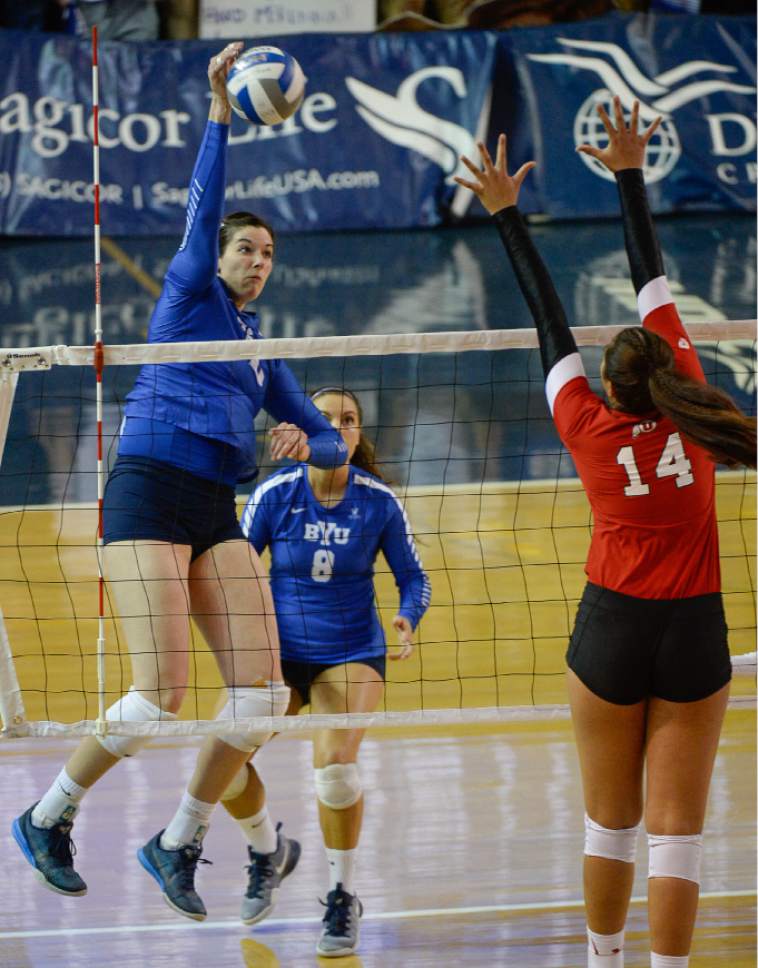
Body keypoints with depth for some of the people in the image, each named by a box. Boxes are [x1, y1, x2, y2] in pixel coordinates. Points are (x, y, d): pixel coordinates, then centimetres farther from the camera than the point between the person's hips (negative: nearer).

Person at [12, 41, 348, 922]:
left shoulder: (261, 351, 24)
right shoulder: (190, 293, 8)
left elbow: (330, 442, 24)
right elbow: (203, 207, -7)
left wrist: (305, 443, 2)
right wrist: (220, 113, -13)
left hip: (216, 512, 7)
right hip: (149, 491, -7)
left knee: (261, 689, -8)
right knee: (160, 696, -16)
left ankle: (177, 843, 7)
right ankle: (47, 818, 3)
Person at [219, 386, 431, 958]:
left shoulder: (380, 502, -8)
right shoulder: (274, 495, -9)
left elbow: (413, 577, 2)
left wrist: (408, 619, -19)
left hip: (352, 654, -1)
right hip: (279, 651, 2)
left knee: (335, 764, -26)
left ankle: (344, 898, -3)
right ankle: (266, 851, 19)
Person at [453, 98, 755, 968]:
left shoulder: (591, 429, -5)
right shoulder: (685, 414, -4)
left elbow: (550, 320, 1)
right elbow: (653, 285, 2)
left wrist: (505, 215, 7)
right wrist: (631, 177, 7)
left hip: (611, 633, 0)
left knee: (610, 823, 12)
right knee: (676, 832, -2)